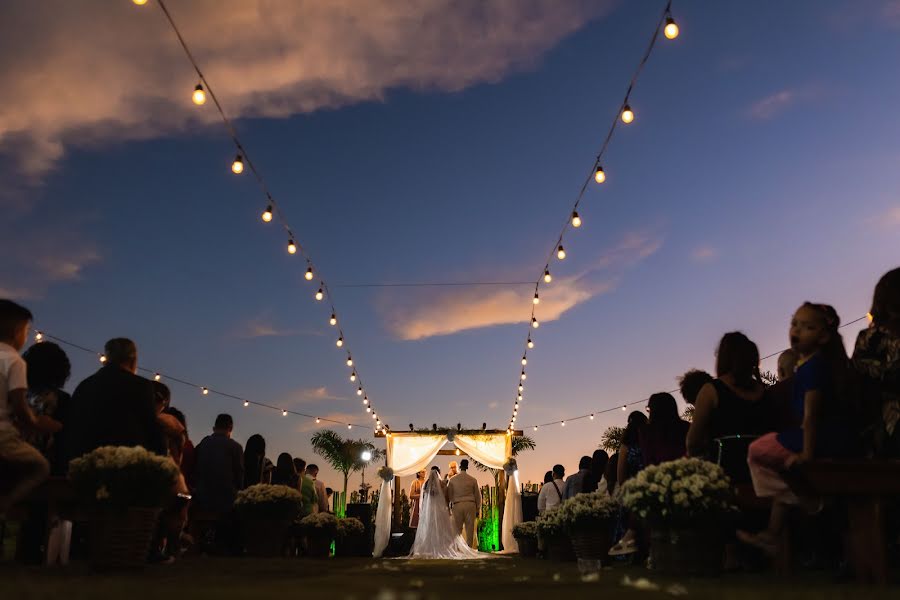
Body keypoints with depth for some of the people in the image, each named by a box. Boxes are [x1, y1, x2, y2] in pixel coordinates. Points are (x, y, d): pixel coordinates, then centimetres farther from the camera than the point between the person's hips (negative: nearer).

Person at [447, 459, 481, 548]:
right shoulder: (473, 480, 3)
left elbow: (449, 495, 8)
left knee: (457, 529, 1)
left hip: (457, 505, 0)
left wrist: (450, 506, 20)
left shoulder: (453, 480, 3)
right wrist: (478, 509, 16)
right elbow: (477, 495, 8)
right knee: (470, 529, 4)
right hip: (470, 505, 0)